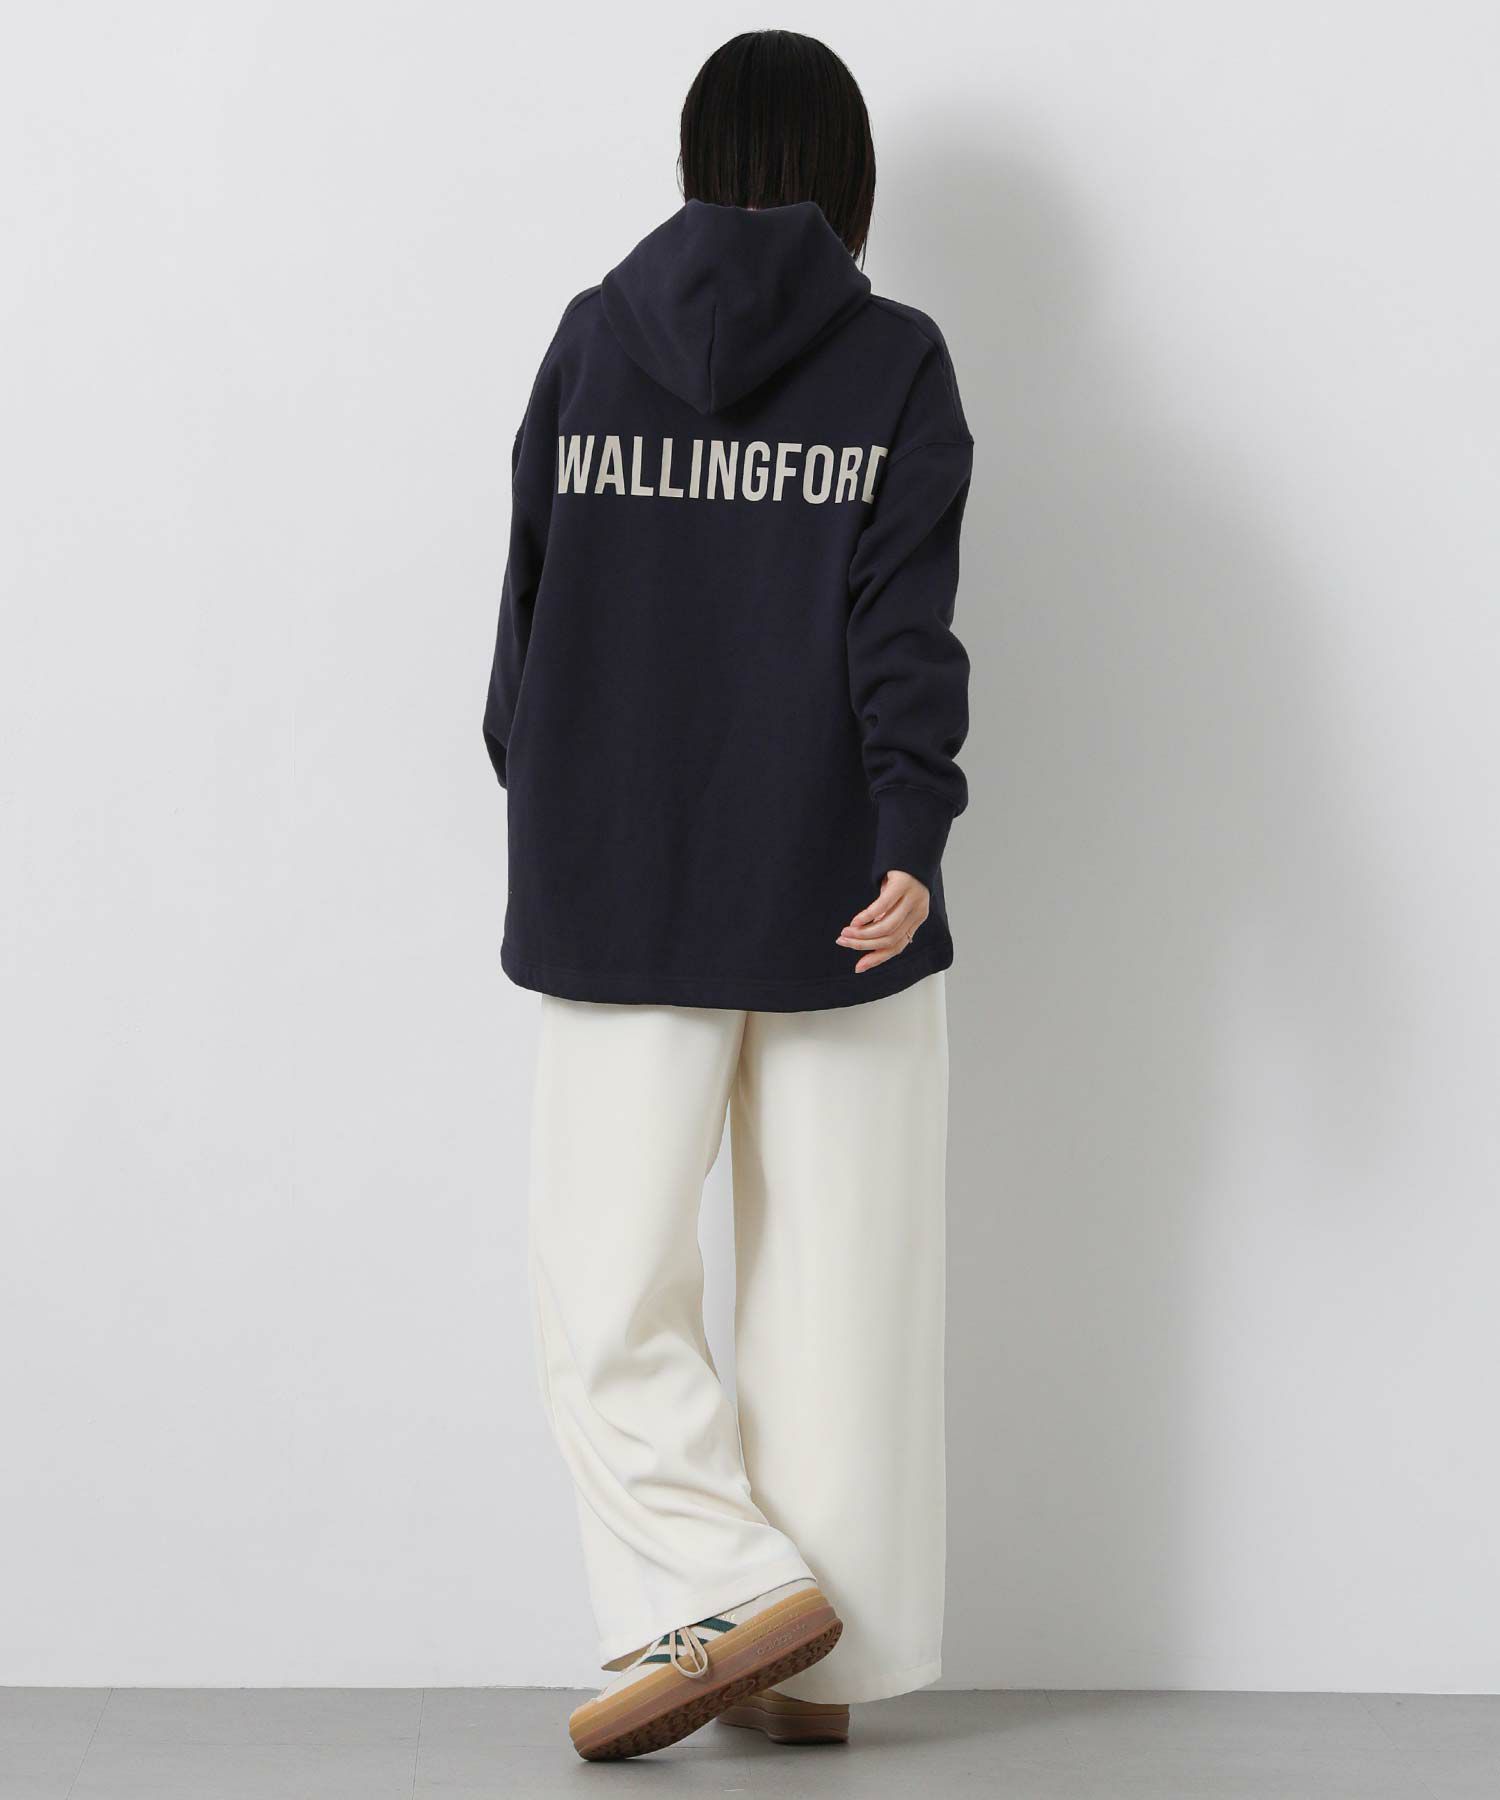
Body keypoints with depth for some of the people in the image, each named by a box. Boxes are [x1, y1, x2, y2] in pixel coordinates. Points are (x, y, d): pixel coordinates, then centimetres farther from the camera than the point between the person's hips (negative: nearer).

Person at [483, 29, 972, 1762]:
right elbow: (902, 623, -12)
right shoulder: (895, 360, -1)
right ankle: (818, 1659, 14)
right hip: (838, 895, 0)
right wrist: (913, 836, -18)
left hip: (619, 894, 1)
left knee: (606, 1281, 9)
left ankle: (719, 1586, -4)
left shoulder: (591, 339, 4)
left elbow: (529, 596, 8)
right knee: (834, 1279, 8)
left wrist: (539, 805, 19)